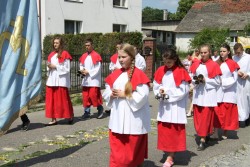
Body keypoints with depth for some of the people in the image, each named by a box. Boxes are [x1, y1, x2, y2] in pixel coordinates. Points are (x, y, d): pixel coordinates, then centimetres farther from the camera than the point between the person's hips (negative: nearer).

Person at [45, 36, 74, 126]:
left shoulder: (65, 54, -4)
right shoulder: (51, 55, 14)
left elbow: (67, 69, -9)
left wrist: (55, 67, -12)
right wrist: (49, 67, -3)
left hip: (61, 81, -6)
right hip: (51, 80, 6)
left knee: (62, 99, -1)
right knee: (52, 100, 4)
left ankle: (70, 116, 16)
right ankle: (53, 119, 8)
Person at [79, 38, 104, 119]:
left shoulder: (96, 56, -7)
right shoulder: (83, 56, 12)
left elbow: (98, 69, -12)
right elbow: (81, 65, 17)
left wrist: (88, 72, -14)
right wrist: (82, 71, -4)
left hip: (94, 80, -6)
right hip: (85, 80, 6)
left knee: (93, 96, -9)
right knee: (85, 97, 5)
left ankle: (100, 108, 14)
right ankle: (87, 112, 12)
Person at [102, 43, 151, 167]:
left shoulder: (139, 75, -11)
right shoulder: (115, 74, 8)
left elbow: (142, 97, -18)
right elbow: (106, 94, 13)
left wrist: (125, 95, -17)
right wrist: (111, 94, -8)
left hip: (133, 120, -6)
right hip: (117, 119, 6)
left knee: (133, 150, 8)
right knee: (117, 151, 10)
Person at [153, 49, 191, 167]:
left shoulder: (181, 72, -10)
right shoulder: (160, 71, 5)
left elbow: (183, 91, -13)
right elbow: (156, 86, 7)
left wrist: (168, 93, -15)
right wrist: (159, 93, -13)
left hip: (176, 107, -5)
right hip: (163, 106, 5)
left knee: (174, 131, 1)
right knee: (163, 130, 8)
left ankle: (170, 157, 8)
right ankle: (168, 152, 23)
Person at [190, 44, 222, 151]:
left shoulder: (214, 65, -5)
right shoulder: (196, 64, 8)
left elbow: (217, 82, -5)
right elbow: (192, 78, 14)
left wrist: (205, 80, -15)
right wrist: (195, 80, -7)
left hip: (209, 94, -5)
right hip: (197, 93, 5)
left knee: (206, 117, -4)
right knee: (198, 117, 8)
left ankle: (203, 140, 0)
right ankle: (204, 134, 26)